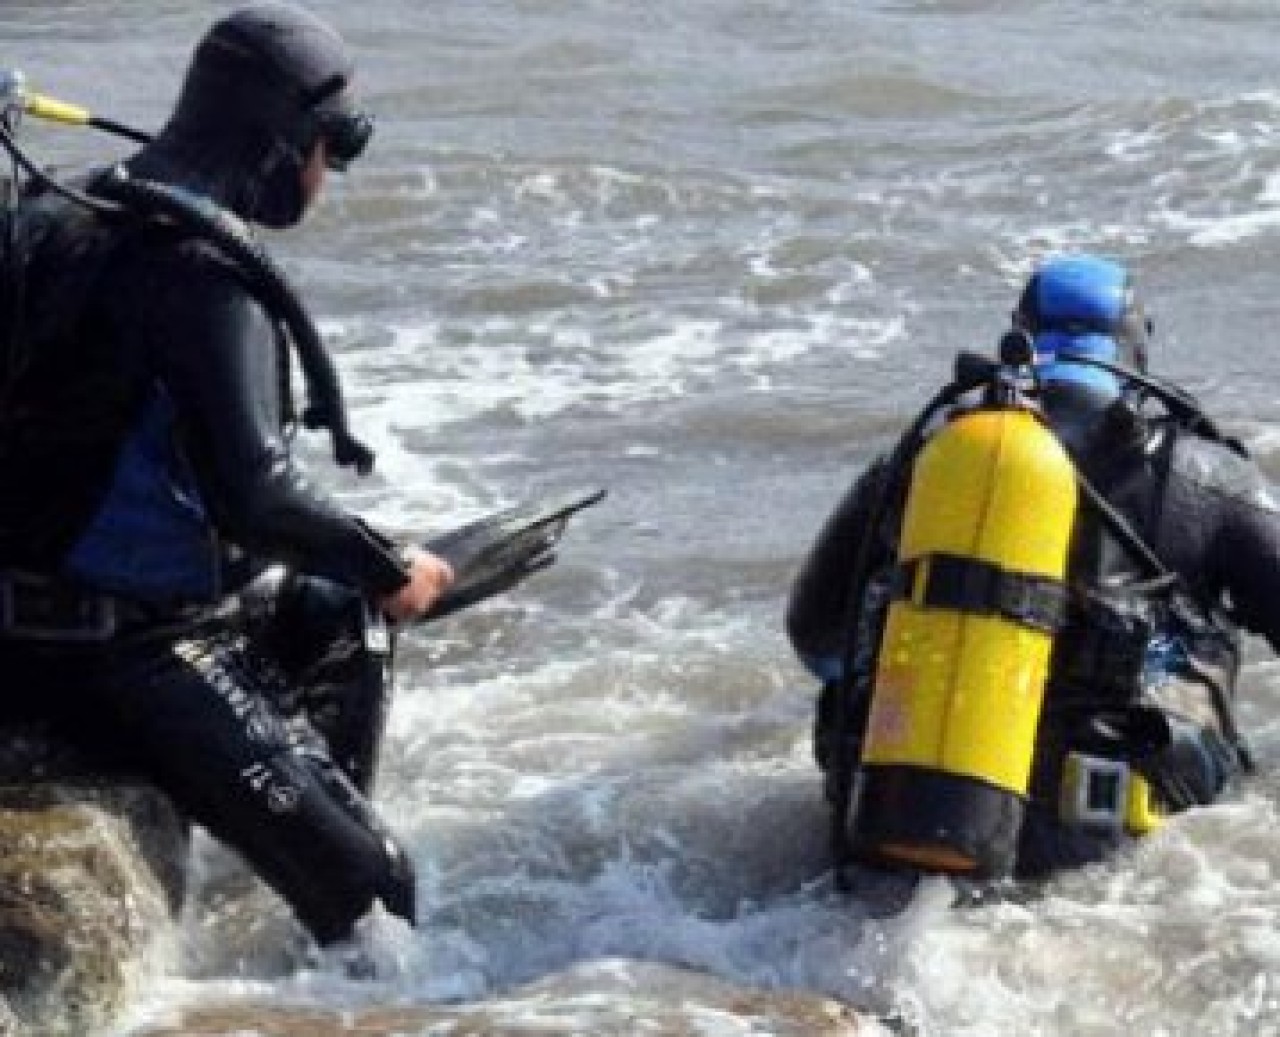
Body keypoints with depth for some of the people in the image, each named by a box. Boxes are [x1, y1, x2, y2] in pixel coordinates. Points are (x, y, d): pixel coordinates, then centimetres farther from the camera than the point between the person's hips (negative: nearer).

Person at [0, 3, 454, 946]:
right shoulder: (204, 270, -20)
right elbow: (252, 493, -26)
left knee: (337, 621, 29)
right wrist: (390, 569, -11)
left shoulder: (100, 214, 10)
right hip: (112, 654, -10)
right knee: (370, 891, -10)